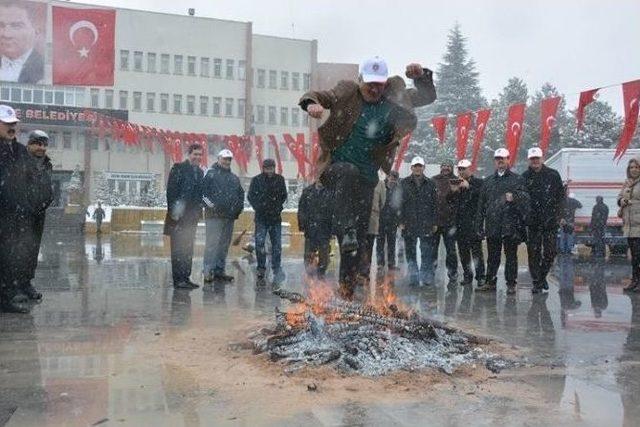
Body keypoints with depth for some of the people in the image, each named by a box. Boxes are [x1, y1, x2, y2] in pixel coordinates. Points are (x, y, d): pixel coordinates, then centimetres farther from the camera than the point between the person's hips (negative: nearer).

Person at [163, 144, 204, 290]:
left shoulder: (199, 172, 15)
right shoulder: (178, 168, -4)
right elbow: (171, 190, -10)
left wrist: (198, 211, 6)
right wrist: (173, 211, -16)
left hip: (191, 216, 7)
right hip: (179, 217, -7)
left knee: (188, 249, 9)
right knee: (178, 249, -5)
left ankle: (186, 278, 15)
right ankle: (178, 279, -3)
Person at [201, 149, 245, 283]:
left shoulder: (234, 178, 20)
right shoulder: (211, 174, -1)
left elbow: (241, 194, 29)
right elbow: (203, 192, -8)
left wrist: (239, 207, 14)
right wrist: (211, 205, -14)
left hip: (230, 216, 7)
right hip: (214, 216, -7)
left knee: (224, 245, 9)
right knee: (212, 243, -10)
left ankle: (220, 271, 16)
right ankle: (208, 272, -9)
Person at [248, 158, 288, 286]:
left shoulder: (279, 179, 5)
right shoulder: (256, 180, -1)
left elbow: (284, 195, 13)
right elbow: (251, 196, 1)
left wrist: (278, 206, 0)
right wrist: (259, 208, -9)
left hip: (276, 218, 2)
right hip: (261, 217, -1)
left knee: (277, 245, 1)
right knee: (259, 243, -8)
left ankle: (277, 270, 7)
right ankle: (261, 268, 6)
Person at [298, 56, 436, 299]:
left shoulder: (394, 97, 8)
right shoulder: (346, 93, 0)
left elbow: (428, 98, 13)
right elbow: (315, 96, -5)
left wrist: (422, 77, -7)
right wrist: (312, 104, -30)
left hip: (367, 176, 3)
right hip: (336, 167, -3)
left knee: (360, 235, 1)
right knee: (349, 173, -41)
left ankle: (347, 286, 12)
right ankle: (346, 231, -42)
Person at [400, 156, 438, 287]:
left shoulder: (430, 184, 8)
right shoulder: (404, 183, 6)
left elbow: (435, 205, 8)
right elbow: (400, 204, 3)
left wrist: (434, 223, 3)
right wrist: (401, 221, -5)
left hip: (426, 225, 0)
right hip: (409, 225, 0)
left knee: (427, 253, -2)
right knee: (410, 253, 5)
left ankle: (427, 277, 4)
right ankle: (413, 278, 12)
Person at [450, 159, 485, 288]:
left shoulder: (478, 182, 3)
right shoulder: (455, 183, 17)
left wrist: (469, 187, -18)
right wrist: (453, 191, -5)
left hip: (473, 221, -5)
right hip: (460, 223, 5)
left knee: (476, 250, -8)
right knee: (463, 251, 6)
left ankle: (480, 276, -4)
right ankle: (467, 276, 14)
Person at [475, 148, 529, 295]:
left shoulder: (517, 179, 6)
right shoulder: (488, 180, 16)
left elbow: (525, 197, -3)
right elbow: (481, 204, 16)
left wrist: (514, 197, -24)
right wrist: (479, 224, 11)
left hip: (510, 224, -3)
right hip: (492, 225, 3)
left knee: (511, 256, 1)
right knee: (492, 256, 9)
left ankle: (511, 284, 8)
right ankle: (490, 282, 17)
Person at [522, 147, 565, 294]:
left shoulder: (553, 175, 6)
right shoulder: (524, 177, 5)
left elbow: (561, 195, 7)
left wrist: (557, 214, 0)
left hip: (550, 220, 1)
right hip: (532, 221, 0)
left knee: (550, 251, 3)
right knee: (533, 253, 0)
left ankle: (542, 276, 24)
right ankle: (536, 282, 8)